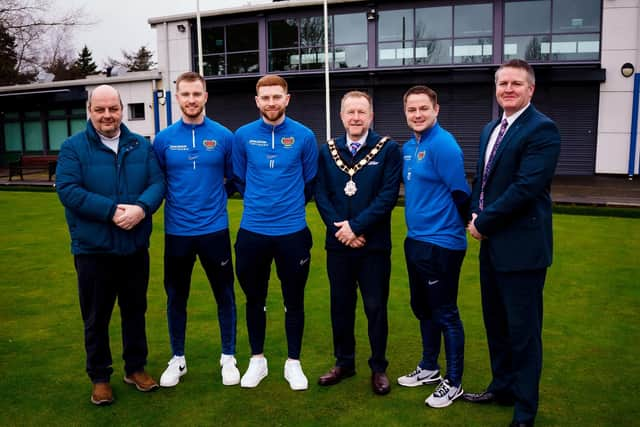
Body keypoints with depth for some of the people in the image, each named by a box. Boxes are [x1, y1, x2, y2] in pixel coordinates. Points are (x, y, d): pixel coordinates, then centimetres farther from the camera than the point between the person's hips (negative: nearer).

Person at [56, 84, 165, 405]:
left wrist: (141, 208, -23)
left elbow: (157, 183, -2)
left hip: (135, 247, 3)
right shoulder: (73, 147, -4)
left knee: (135, 310, 15)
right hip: (93, 249, -2)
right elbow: (67, 190, -15)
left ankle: (136, 367, 32)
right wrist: (113, 210, -24)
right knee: (96, 317, 9)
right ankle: (99, 377, 26)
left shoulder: (141, 146, 6)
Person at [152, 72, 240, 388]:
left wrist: (214, 197, 7)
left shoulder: (223, 136, -2)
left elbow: (235, 178, 8)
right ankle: (177, 358, 29)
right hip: (176, 231, 1)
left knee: (224, 294, 8)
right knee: (176, 296, 12)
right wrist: (176, 201, 6)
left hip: (215, 229, -1)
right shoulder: (163, 139, 0)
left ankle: (228, 357, 24)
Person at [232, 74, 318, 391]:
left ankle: (293, 362, 25)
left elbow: (310, 182, 8)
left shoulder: (304, 136, -4)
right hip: (252, 231, 1)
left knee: (294, 301, 9)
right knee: (255, 299, 12)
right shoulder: (243, 136, -1)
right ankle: (257, 359, 29)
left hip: (292, 232, -1)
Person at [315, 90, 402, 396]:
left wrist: (356, 226, -16)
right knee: (340, 305, 13)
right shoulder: (328, 151, 7)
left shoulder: (388, 149, -3)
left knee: (375, 307, 6)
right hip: (338, 244, 3)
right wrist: (340, 228, -11)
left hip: (374, 245, -3)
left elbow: (389, 195, -11)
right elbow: (321, 195, 2)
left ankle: (378, 368, 22)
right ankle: (344, 362, 30)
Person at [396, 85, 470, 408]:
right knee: (422, 309, 19)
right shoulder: (408, 147, 10)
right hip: (415, 240, 9)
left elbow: (460, 193, -16)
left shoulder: (443, 145, -16)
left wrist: (457, 224, -5)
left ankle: (453, 383, 18)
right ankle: (428, 368, 37)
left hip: (441, 243, -9)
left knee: (445, 314, 3)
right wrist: (417, 227, 16)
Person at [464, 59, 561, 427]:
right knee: (496, 323, 19)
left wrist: (483, 222, -14)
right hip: (492, 244, 9)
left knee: (522, 329, 2)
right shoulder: (491, 129, 14)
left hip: (521, 247, -9)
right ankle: (502, 387, 37)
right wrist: (475, 216, 0)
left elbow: (526, 188, -22)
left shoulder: (542, 129, -14)